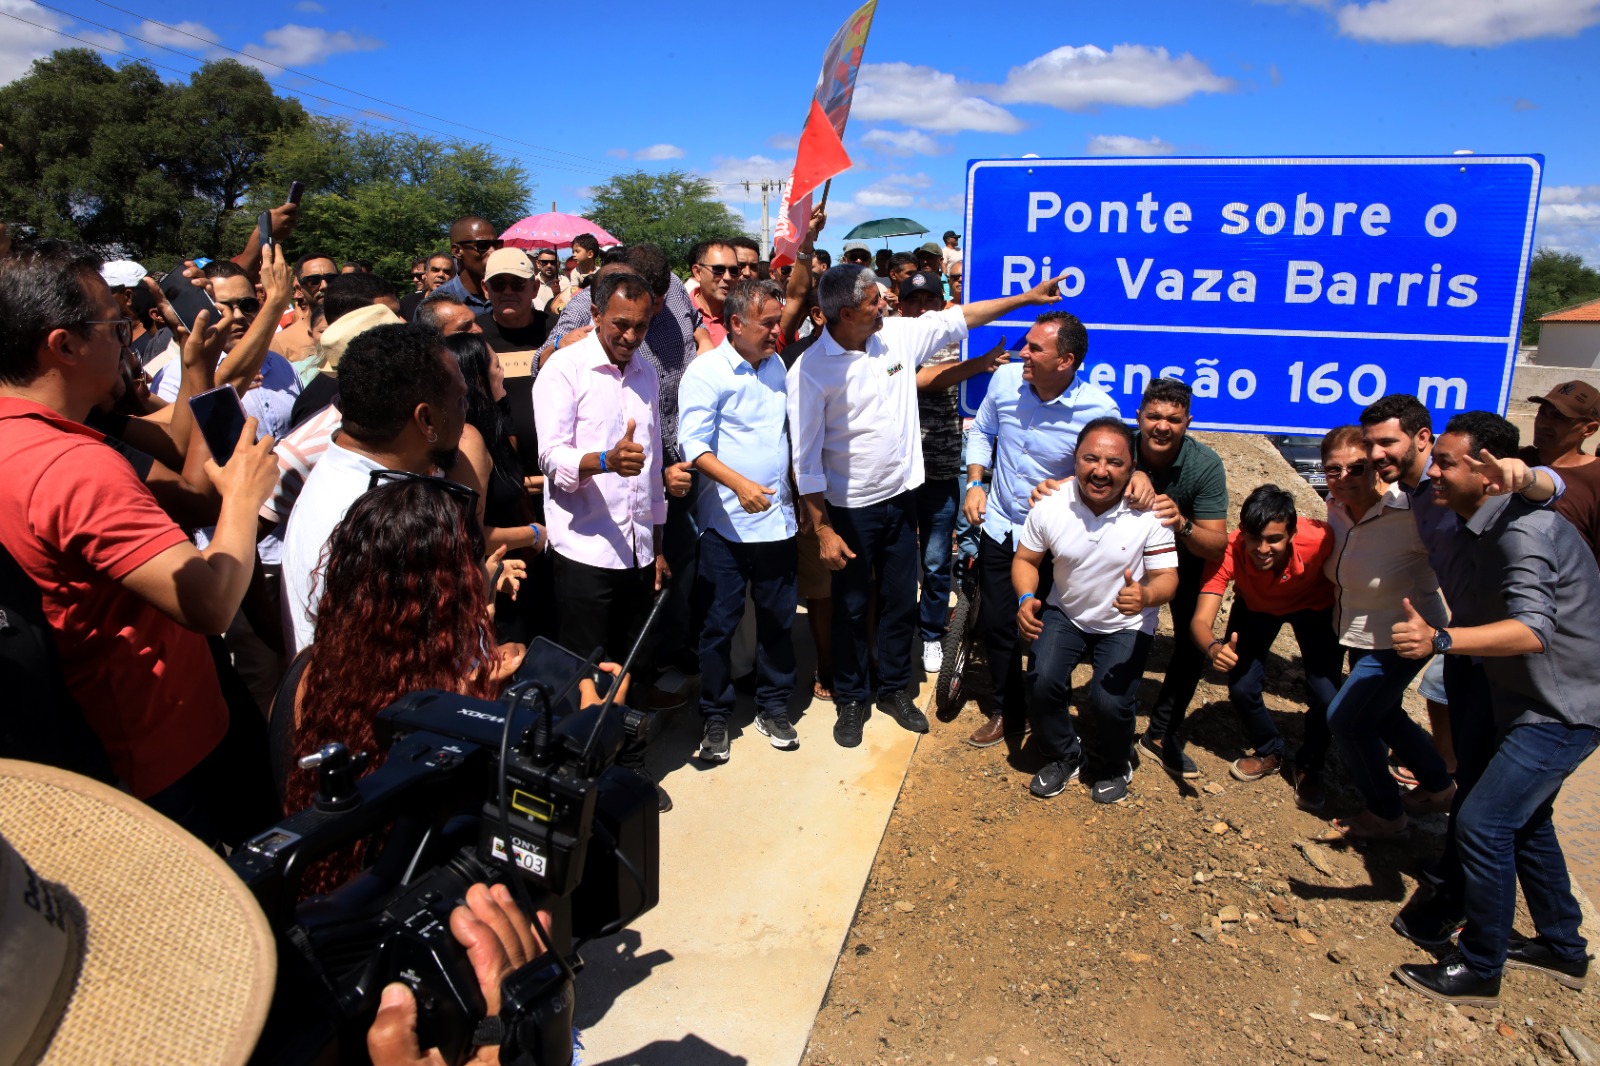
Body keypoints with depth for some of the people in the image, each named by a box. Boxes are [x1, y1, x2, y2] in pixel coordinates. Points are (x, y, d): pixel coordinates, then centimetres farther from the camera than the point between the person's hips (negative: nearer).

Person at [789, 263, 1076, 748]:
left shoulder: (897, 335, -2)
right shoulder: (811, 371, -17)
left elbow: (958, 318, 12)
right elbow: (806, 460, -15)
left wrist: (1027, 297, 13)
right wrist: (823, 530, -16)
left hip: (900, 497, 5)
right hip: (851, 509, -5)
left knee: (902, 602, 15)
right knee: (852, 608, 10)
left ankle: (895, 689, 35)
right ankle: (851, 700, 29)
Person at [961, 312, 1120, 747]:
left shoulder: (1098, 409, -22)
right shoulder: (1005, 378, -10)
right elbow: (981, 431, 8)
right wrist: (975, 483, -3)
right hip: (1000, 526, 4)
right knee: (996, 625, 13)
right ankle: (1006, 712, 35)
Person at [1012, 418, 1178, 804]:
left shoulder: (1149, 515, -21)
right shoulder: (1049, 507, -16)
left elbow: (1167, 577, -15)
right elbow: (1025, 559, -3)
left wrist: (1146, 595, -39)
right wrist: (1027, 598, -23)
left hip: (1125, 624, -1)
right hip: (1065, 613, 2)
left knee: (1110, 703, -20)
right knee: (1041, 683, -21)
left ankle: (1111, 768, 17)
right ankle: (1063, 758, 12)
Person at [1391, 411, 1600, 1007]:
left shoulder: (1522, 531, -27)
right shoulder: (1479, 527, 5)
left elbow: (1532, 630, -40)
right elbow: (1481, 613, 20)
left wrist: (1440, 640, -51)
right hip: (1522, 700, 10)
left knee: (1483, 823, -11)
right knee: (1521, 820, 20)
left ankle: (1479, 970, 5)